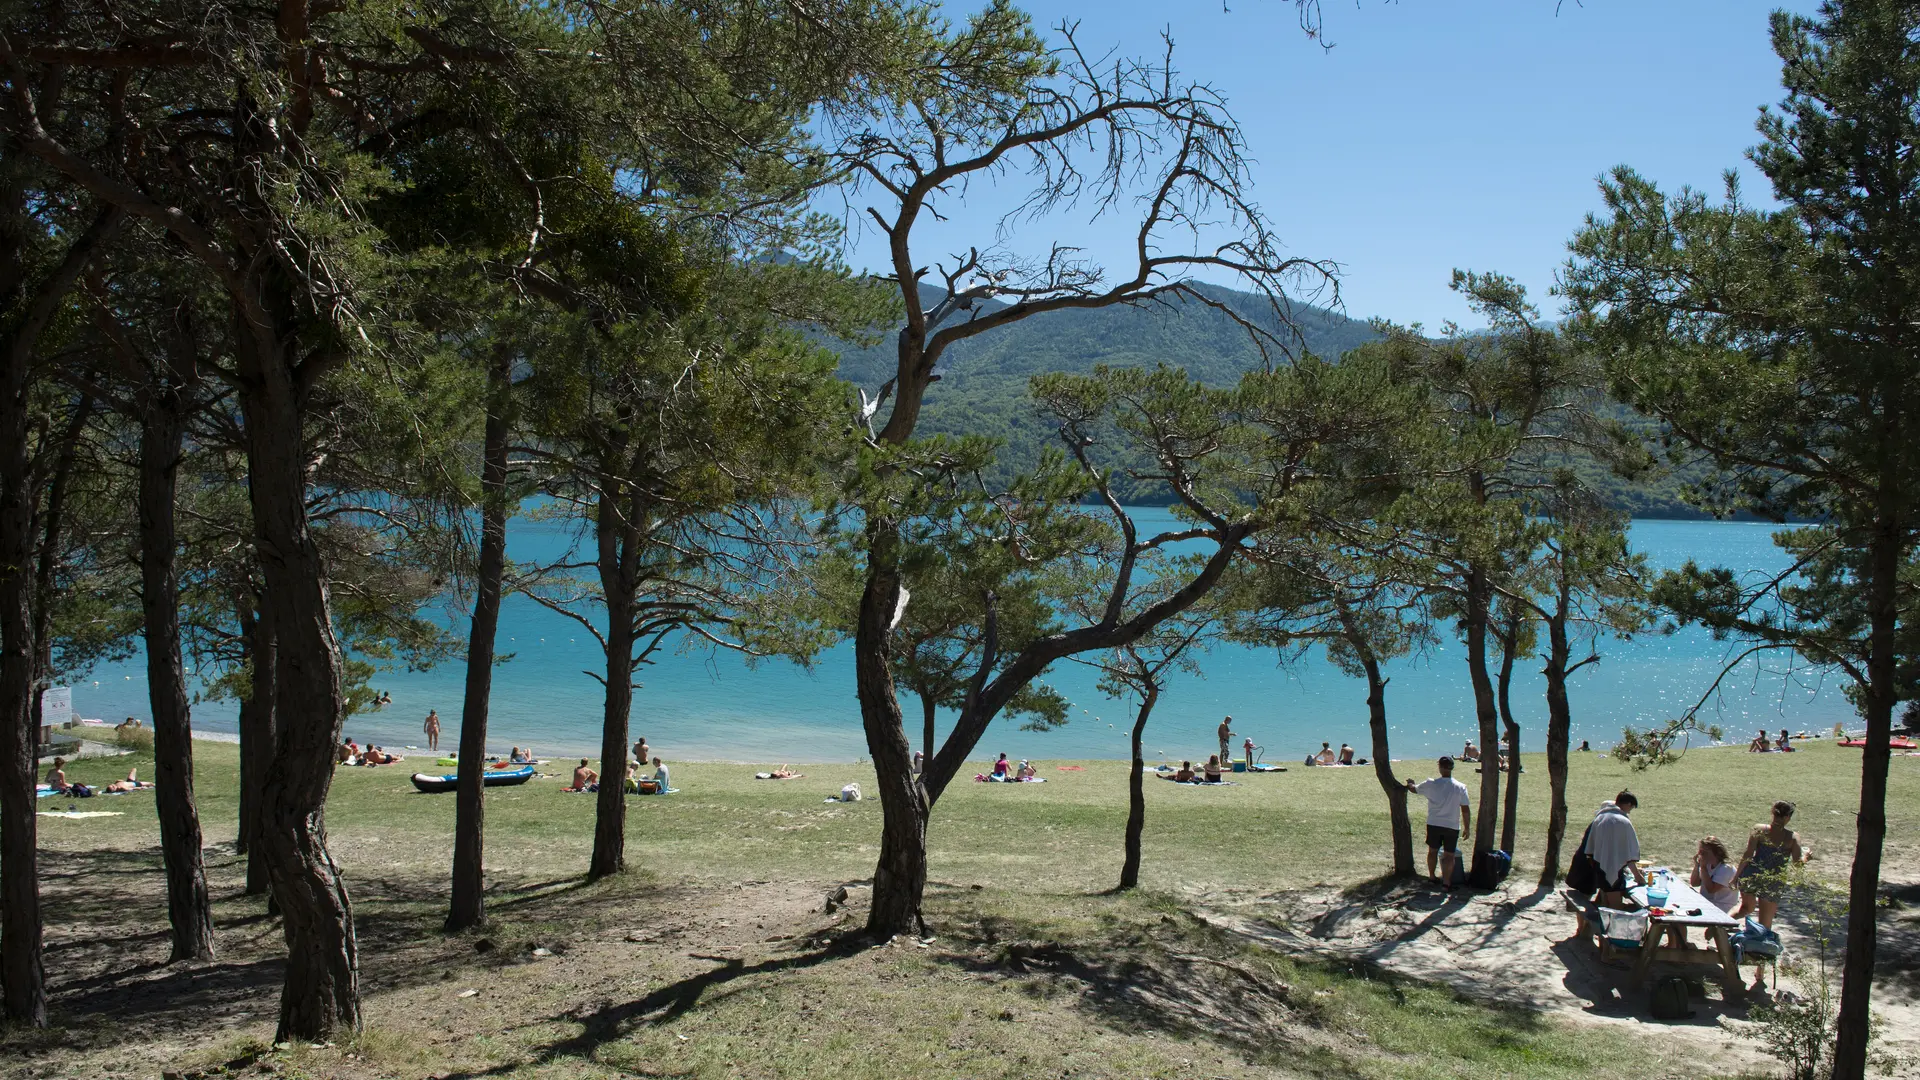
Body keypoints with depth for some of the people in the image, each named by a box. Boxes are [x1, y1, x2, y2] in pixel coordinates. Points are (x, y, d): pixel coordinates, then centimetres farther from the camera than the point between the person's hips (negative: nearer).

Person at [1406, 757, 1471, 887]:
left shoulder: (1431, 784, -8)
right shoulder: (1460, 787, -9)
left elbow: (1414, 789, 12)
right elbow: (1466, 810, -6)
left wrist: (1410, 783, 35)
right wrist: (1467, 828, 5)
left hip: (1434, 824, 1)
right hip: (1452, 826, -1)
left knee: (1433, 851, 19)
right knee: (1449, 855, 7)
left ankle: (1432, 876, 32)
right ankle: (1446, 881, 7)